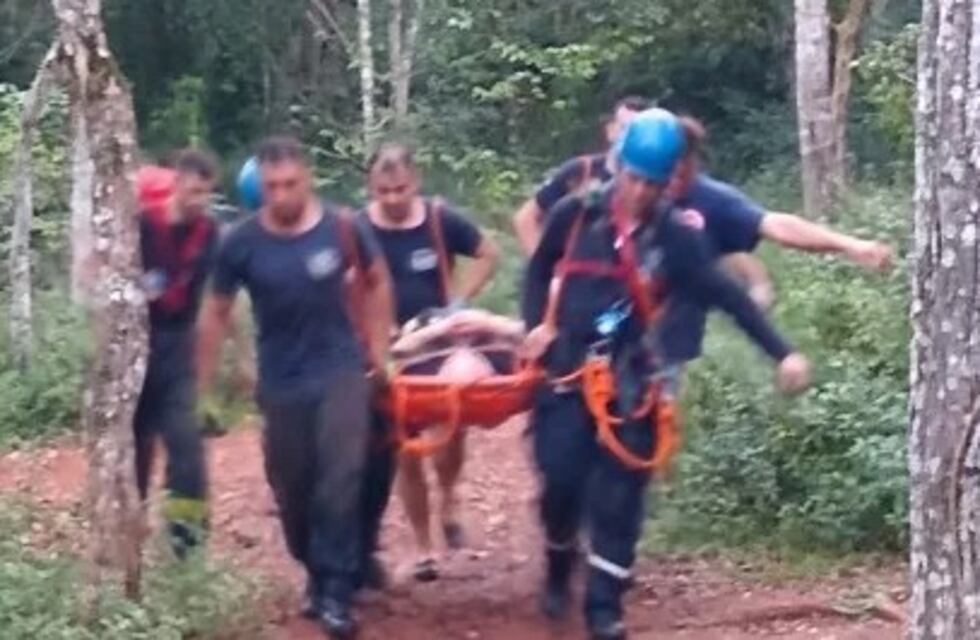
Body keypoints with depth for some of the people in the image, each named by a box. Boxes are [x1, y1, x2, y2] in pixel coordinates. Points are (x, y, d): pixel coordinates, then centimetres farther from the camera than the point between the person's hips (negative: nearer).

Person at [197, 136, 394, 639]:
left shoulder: (342, 229, -10)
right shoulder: (242, 243, -9)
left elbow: (377, 281, 9)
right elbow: (216, 314, 2)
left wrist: (378, 347, 7)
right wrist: (203, 386, 4)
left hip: (341, 371, -1)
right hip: (281, 382, 2)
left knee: (341, 480, -11)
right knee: (292, 489, 10)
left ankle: (336, 592, -5)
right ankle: (317, 574, 33)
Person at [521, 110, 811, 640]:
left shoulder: (675, 235, -5)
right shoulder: (575, 214, -3)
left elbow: (727, 297, -7)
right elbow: (539, 271, 14)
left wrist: (782, 353, -12)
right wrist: (537, 326, -1)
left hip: (627, 380, 0)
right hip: (566, 371, 0)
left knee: (619, 493, -1)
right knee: (561, 481, -4)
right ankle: (558, 573, 23)